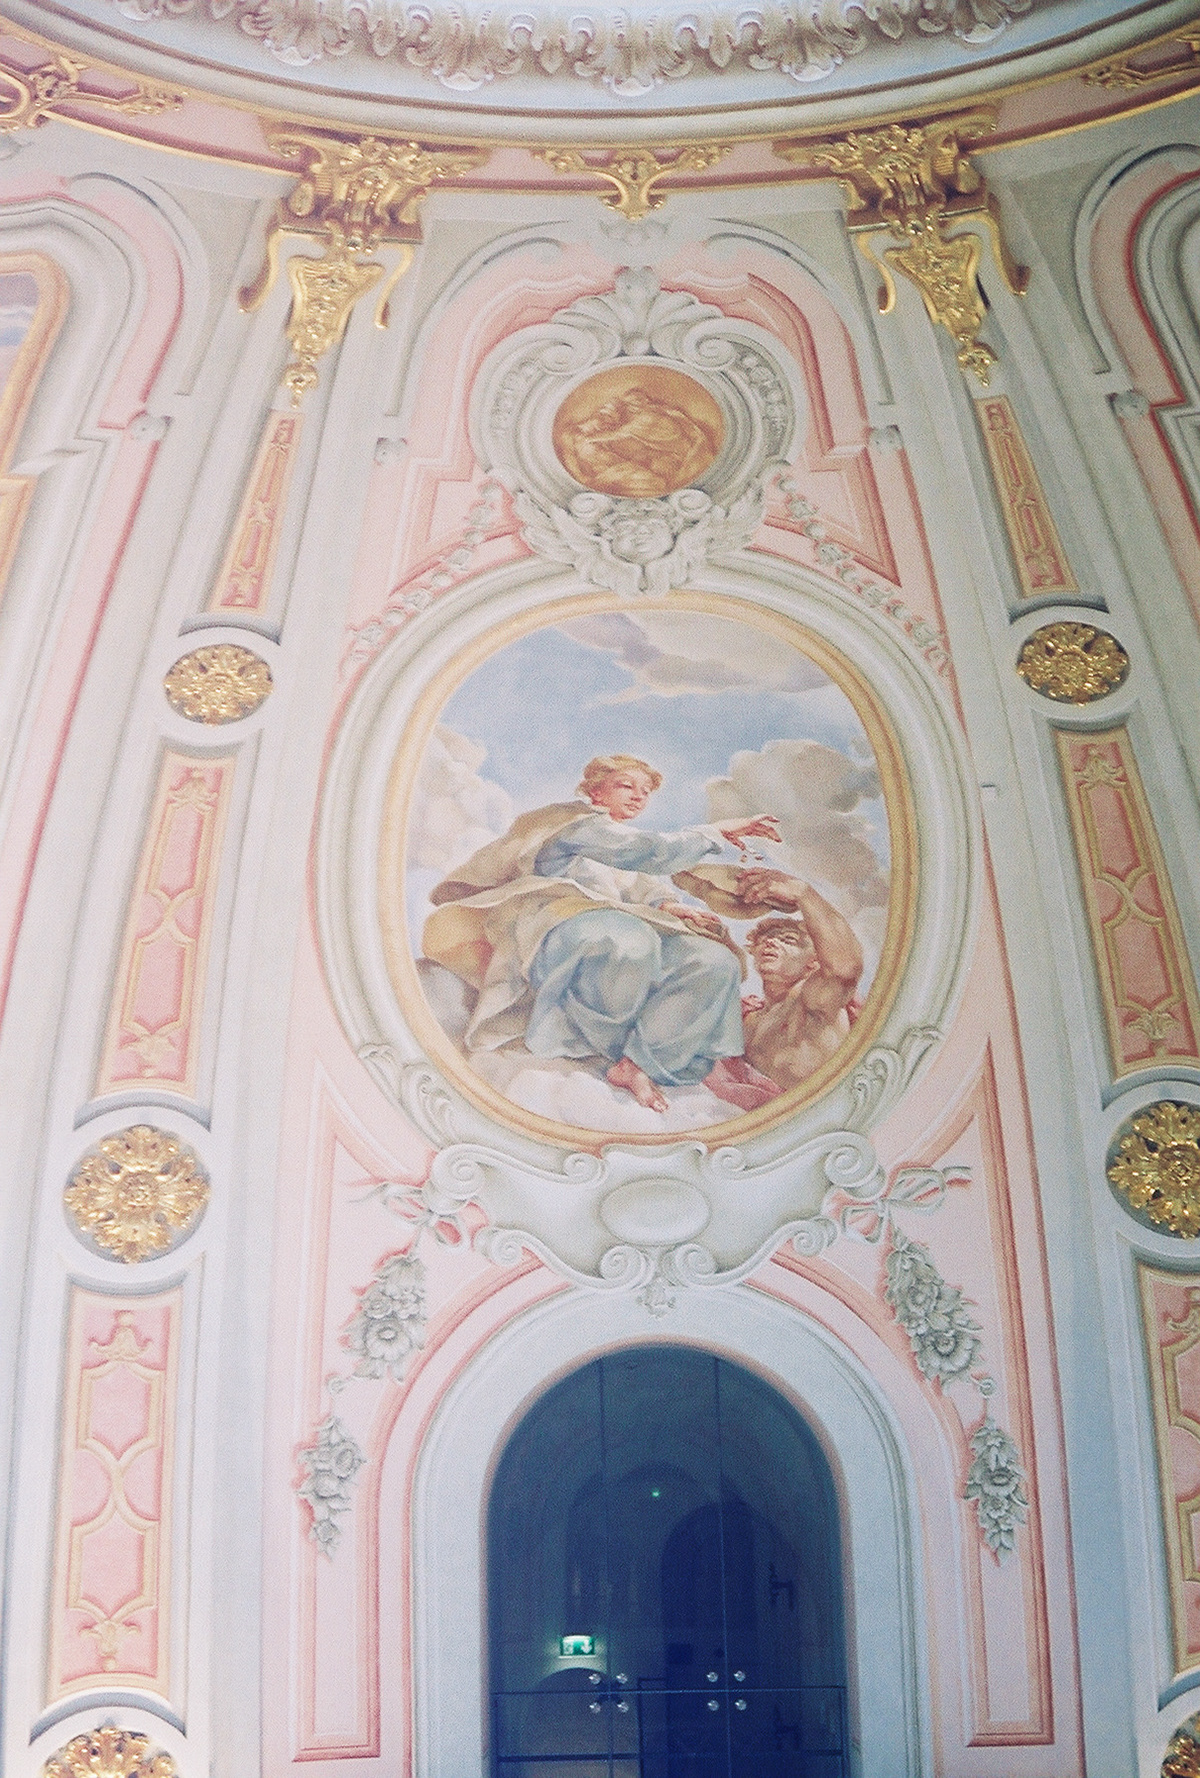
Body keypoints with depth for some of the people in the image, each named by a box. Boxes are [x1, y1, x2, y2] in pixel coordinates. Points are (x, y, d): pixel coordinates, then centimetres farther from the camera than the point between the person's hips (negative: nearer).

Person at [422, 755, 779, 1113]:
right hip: (563, 922, -8)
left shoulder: (625, 850, 38)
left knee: (716, 962, -21)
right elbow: (650, 853, -3)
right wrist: (715, 832, 0)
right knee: (630, 944, -44)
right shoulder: (578, 822, 13)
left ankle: (636, 1065, -31)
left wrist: (667, 905, -6)